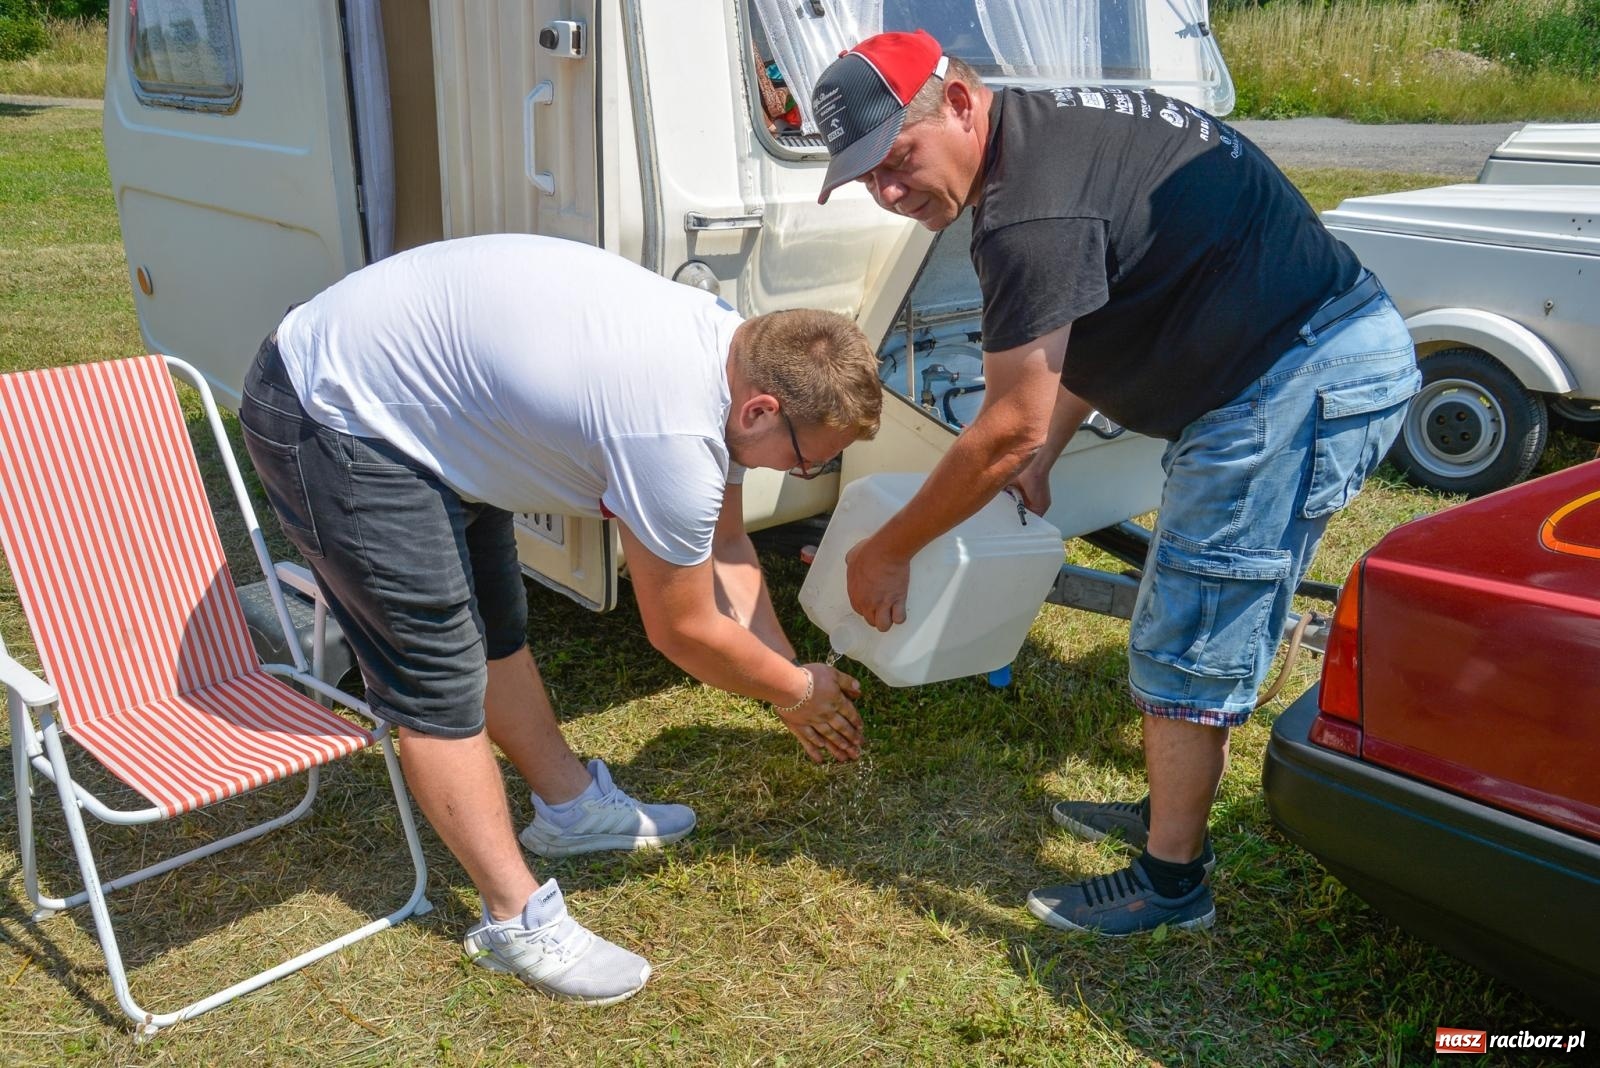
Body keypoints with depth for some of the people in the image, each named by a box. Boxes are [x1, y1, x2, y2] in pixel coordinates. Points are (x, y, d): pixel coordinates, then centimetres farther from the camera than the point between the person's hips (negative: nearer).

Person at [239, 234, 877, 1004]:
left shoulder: (737, 350, -3)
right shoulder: (674, 438, -32)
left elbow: (726, 551, 8)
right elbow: (684, 630, -16)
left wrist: (794, 687, 11)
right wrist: (799, 688, 0)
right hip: (328, 419, -9)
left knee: (496, 625, 18)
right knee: (440, 675, -6)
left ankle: (571, 806, 34)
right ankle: (516, 921, 6)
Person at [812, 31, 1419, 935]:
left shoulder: (1032, 209, -23)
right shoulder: (1051, 132, 10)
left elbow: (1009, 430, -19)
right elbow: (1092, 330, 19)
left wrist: (889, 551, -7)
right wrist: (1039, 460, 10)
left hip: (1300, 383, -11)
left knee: (1188, 645, -3)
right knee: (1218, 617, 20)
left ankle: (1171, 883, 12)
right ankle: (1172, 811, 35)